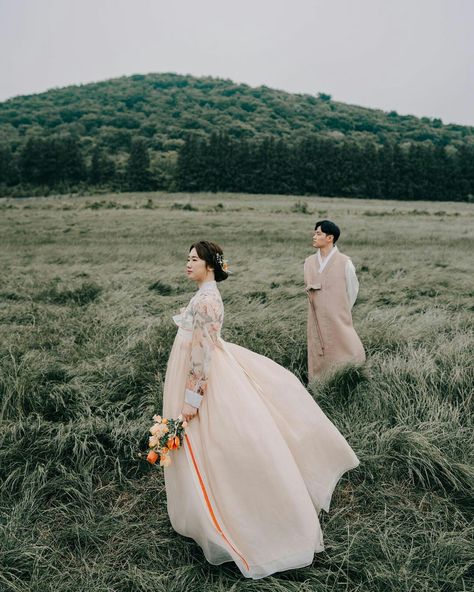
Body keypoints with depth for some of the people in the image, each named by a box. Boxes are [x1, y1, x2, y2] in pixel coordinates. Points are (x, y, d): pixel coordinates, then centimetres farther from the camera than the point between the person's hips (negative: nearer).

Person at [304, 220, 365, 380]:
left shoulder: (344, 263, -8)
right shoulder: (309, 262, 4)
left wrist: (343, 311, 8)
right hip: (317, 320, 4)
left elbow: (352, 289, 2)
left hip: (338, 320, -4)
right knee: (319, 358, 9)